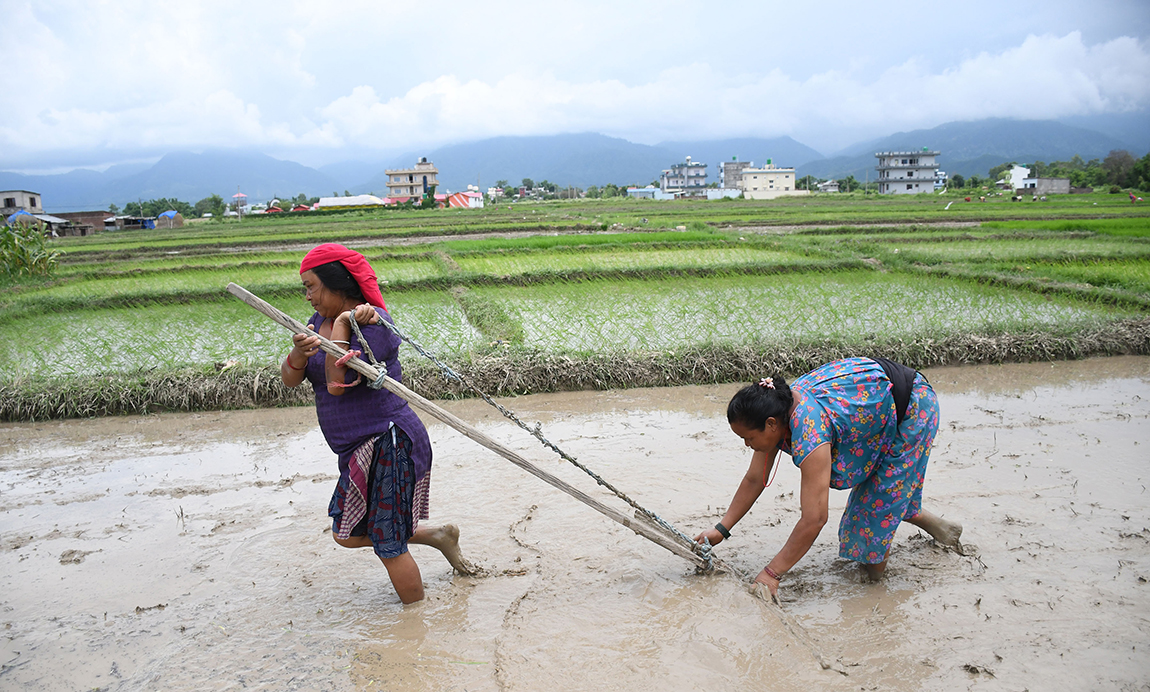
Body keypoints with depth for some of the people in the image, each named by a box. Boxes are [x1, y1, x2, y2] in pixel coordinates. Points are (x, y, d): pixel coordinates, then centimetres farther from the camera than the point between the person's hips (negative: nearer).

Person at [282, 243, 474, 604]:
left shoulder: (371, 323, -17)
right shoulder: (322, 321, 9)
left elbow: (336, 384, -25)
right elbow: (290, 380, -2)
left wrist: (342, 324, -21)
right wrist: (298, 354, -24)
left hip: (387, 445, -10)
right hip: (361, 450, 10)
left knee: (388, 545, 1)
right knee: (348, 534, 21)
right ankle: (437, 535, 33)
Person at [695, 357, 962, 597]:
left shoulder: (808, 431, -39)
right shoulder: (775, 411, -13)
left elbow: (813, 519, -39)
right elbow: (754, 480, -1)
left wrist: (771, 573, -32)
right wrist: (721, 529, -3)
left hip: (914, 406, -8)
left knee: (880, 494, -1)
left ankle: (876, 572, 19)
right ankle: (930, 523, 38)